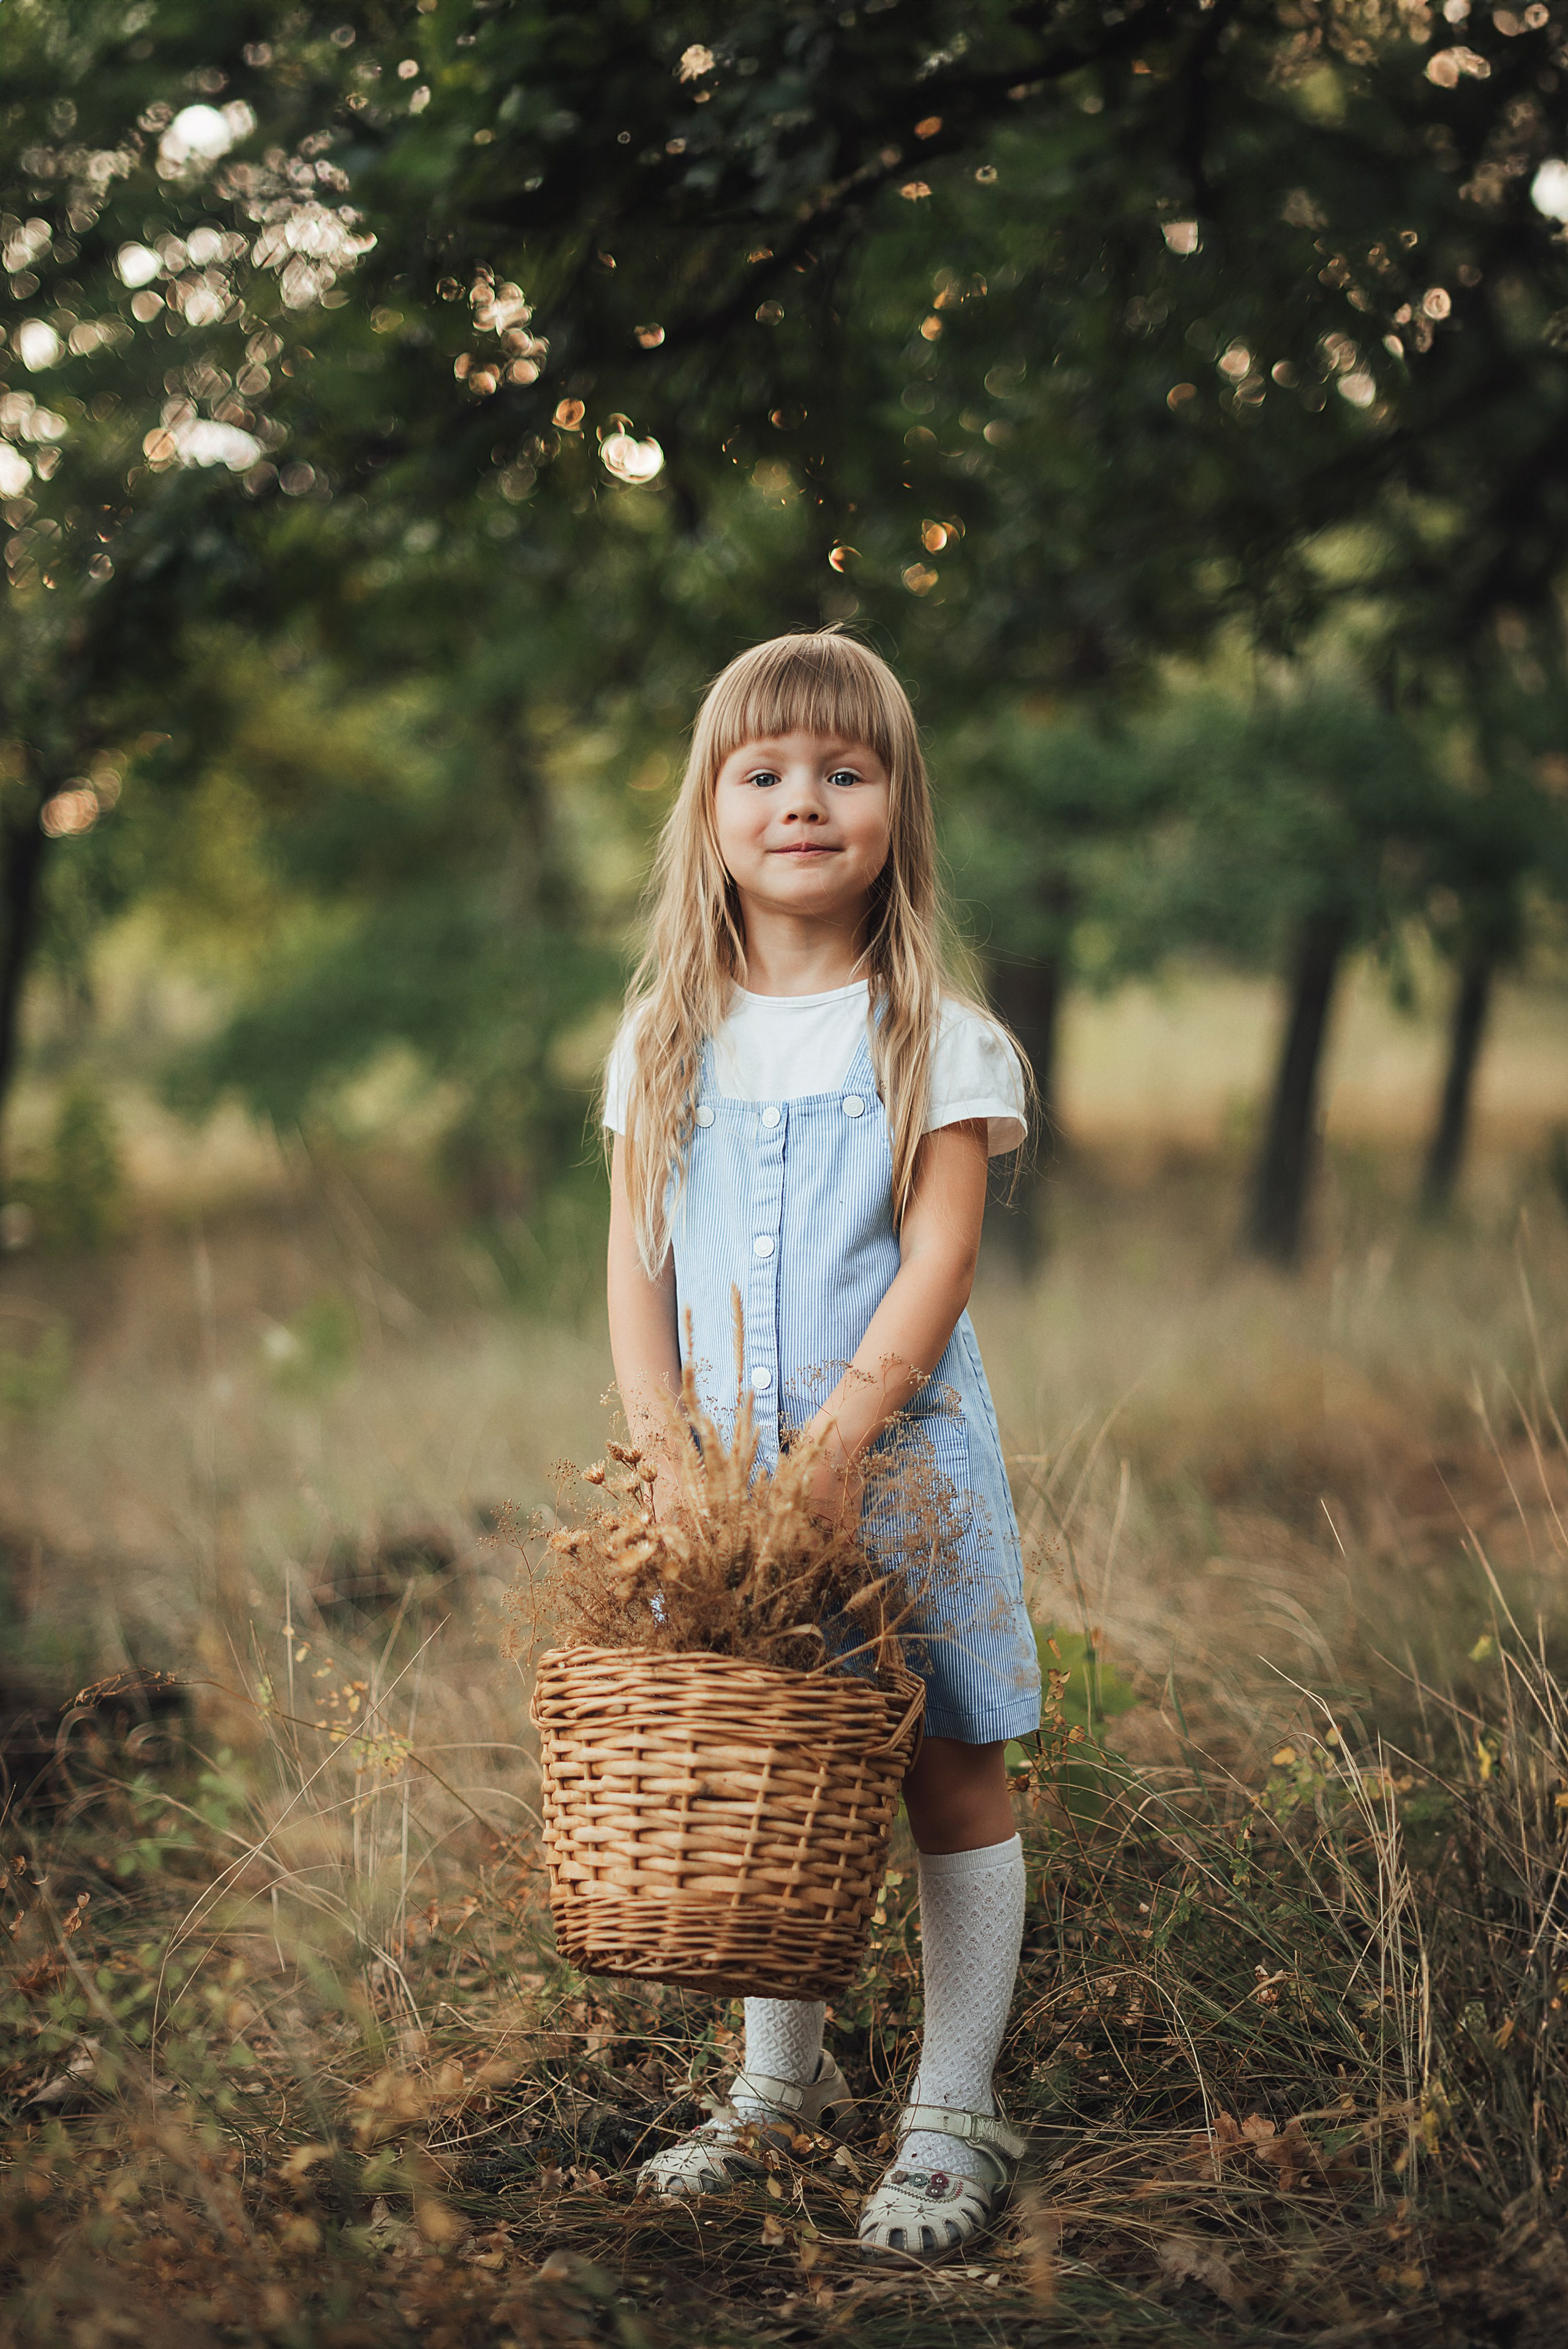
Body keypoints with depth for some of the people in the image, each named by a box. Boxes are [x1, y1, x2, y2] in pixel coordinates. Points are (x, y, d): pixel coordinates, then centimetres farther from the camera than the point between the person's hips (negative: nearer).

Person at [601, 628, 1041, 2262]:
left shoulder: (935, 1039, -4)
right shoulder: (664, 1042, 6)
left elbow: (938, 1260, -11)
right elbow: (638, 1262, 5)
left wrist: (844, 1429, -21)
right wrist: (659, 1438, -7)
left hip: (902, 1455, -3)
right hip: (726, 1473, 3)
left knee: (948, 1773, 2)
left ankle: (954, 2116, 12)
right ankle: (784, 2084, 28)